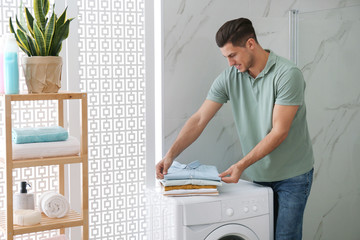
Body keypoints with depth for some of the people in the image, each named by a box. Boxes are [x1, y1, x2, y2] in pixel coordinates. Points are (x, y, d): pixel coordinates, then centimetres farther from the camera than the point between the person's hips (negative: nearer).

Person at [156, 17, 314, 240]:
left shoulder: (288, 74, -20)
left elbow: (279, 132, -22)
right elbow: (199, 120, -6)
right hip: (259, 174, 5)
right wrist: (171, 154, -18)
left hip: (292, 174, -5)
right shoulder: (229, 77, -3)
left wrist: (241, 165, -28)